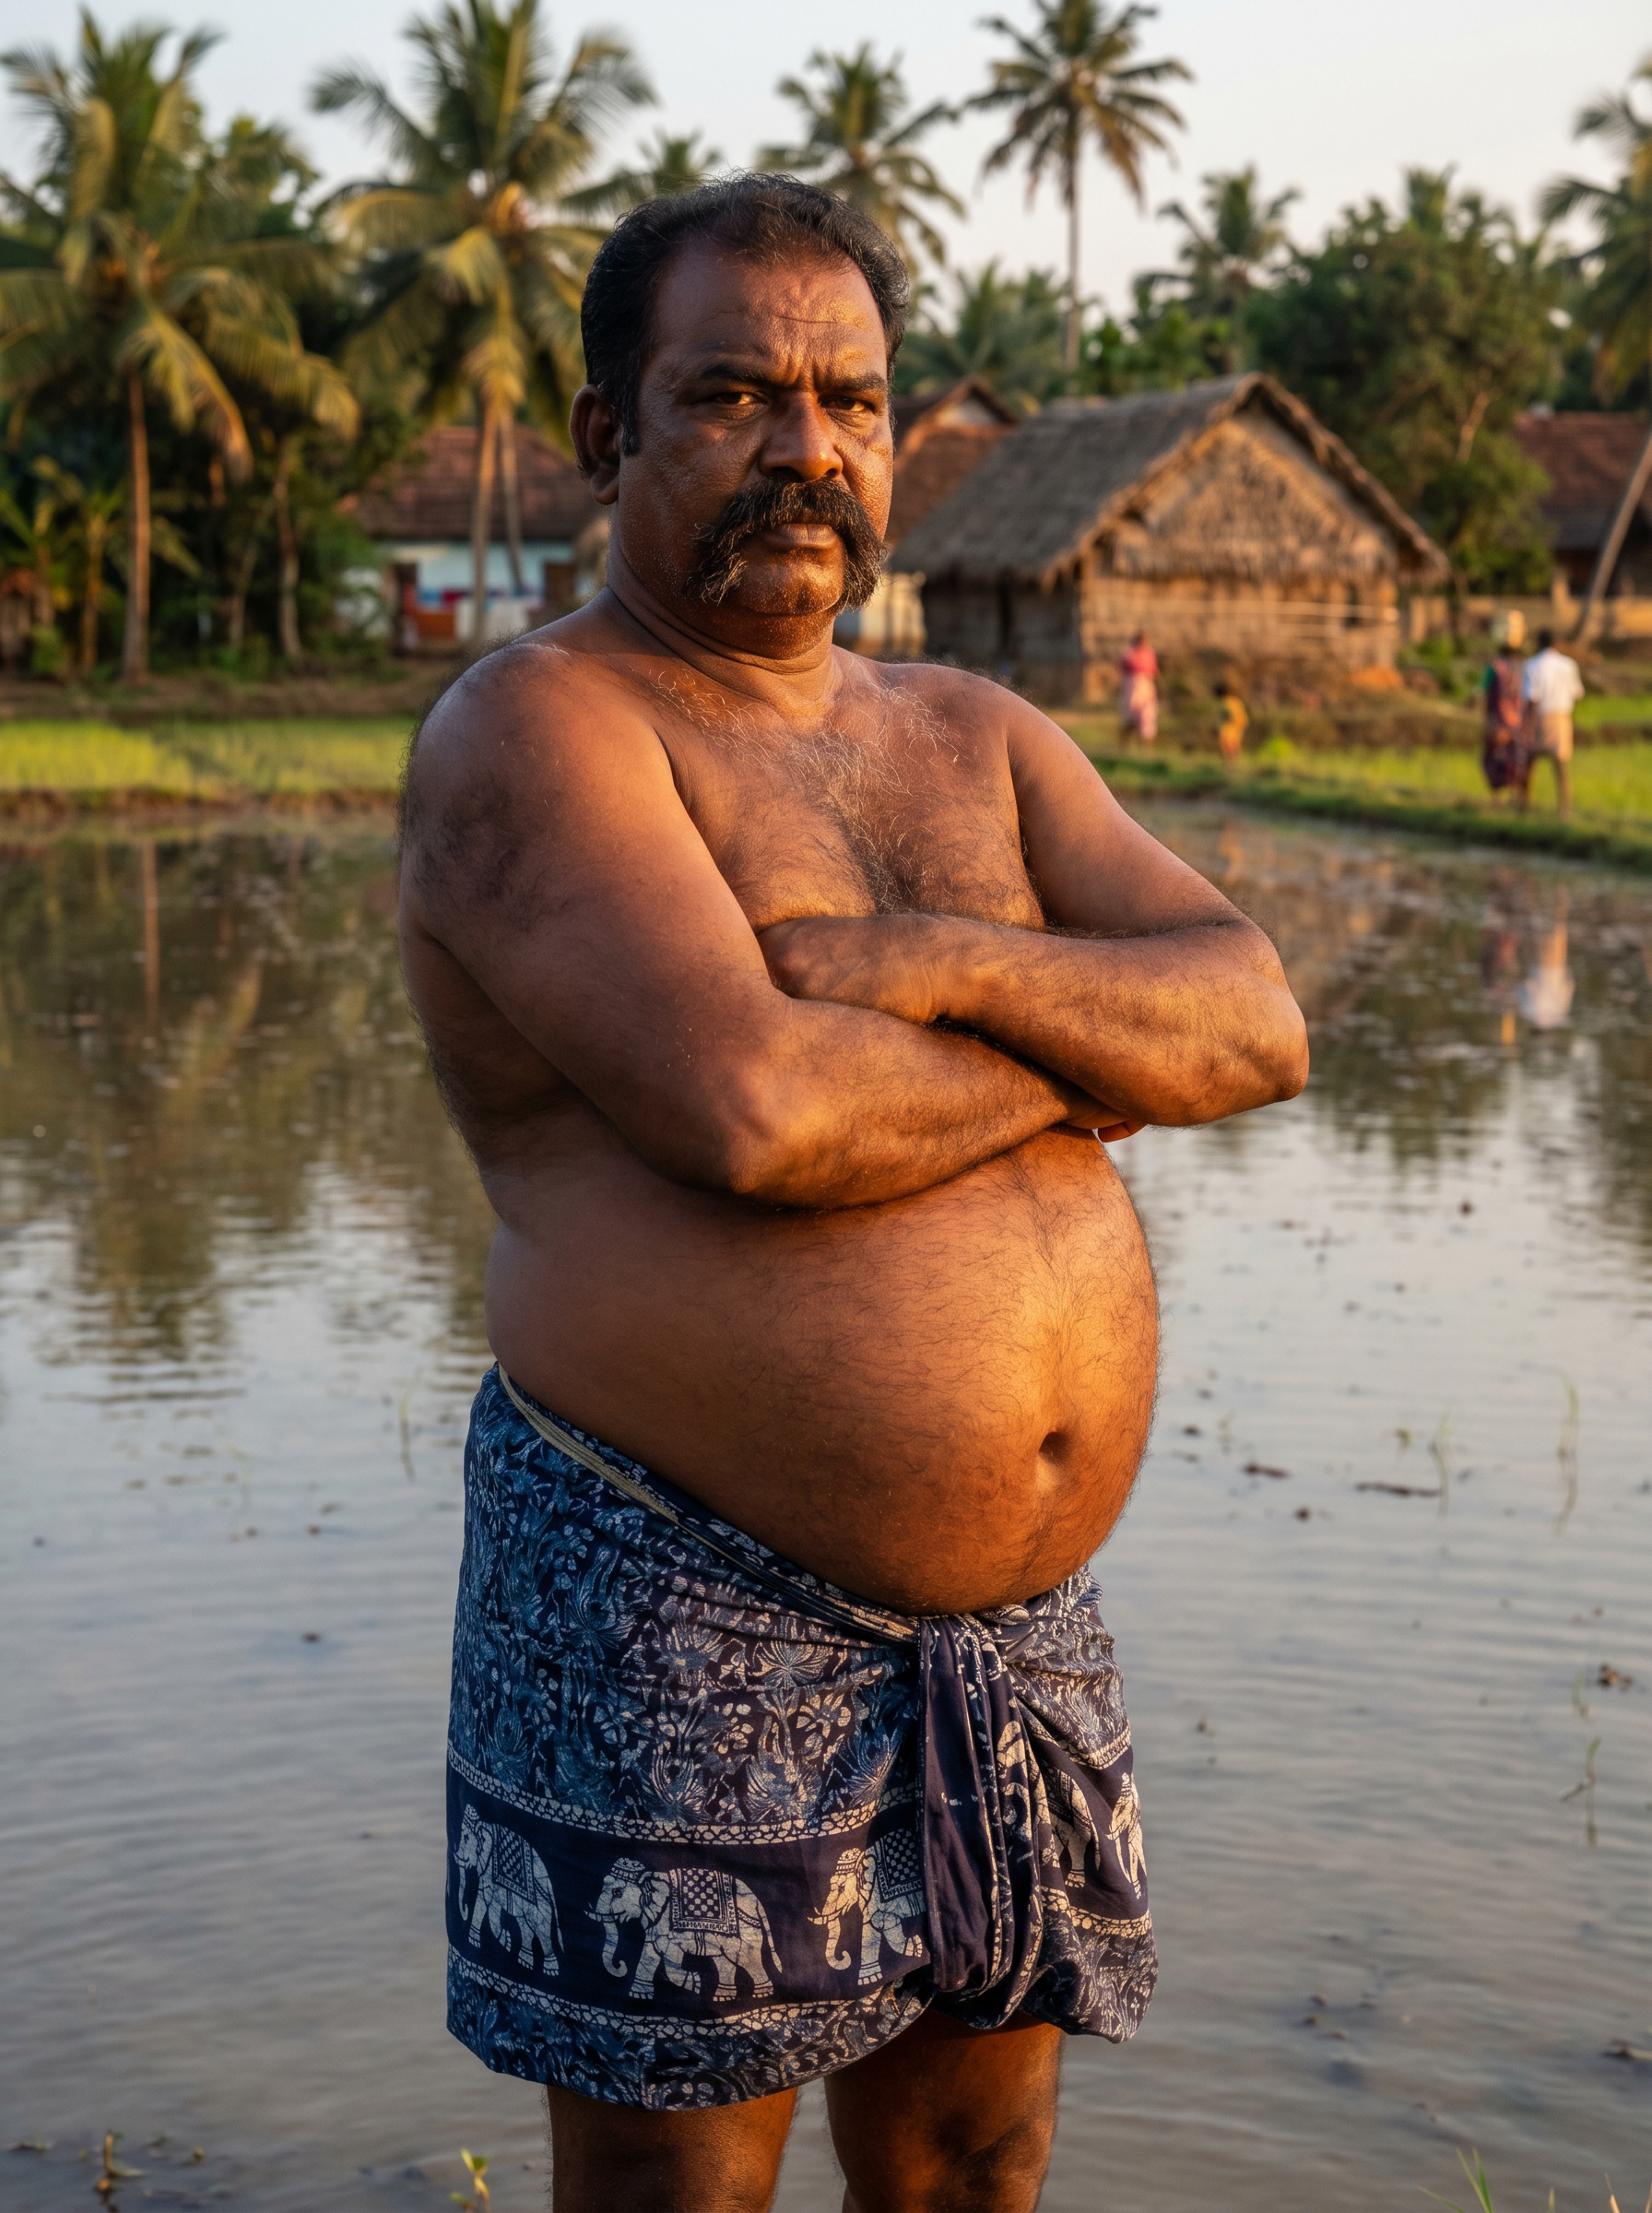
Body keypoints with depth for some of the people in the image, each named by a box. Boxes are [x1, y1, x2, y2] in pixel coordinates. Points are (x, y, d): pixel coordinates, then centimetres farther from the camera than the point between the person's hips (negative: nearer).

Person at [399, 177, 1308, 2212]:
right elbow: (750, 1112, -24)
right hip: (680, 1622, -6)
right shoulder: (528, 731, -9)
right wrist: (1088, 1043, -8)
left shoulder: (979, 739, 12)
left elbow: (1258, 1022, 0)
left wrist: (944, 964, -16)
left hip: (1016, 1633, 7)